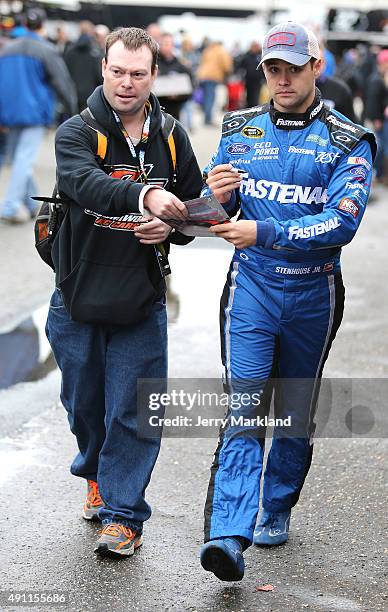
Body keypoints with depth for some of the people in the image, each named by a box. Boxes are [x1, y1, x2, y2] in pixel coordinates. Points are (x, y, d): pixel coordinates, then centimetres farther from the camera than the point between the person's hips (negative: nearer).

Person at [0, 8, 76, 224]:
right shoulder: (47, 51, -6)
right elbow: (62, 82, -7)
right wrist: (73, 109, 4)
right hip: (35, 114, -6)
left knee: (20, 159, 15)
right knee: (24, 161, -7)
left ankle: (33, 205, 20)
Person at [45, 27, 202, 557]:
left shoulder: (171, 138, 3)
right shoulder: (77, 131, -8)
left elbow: (197, 206, 13)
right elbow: (86, 182, -29)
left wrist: (170, 228, -11)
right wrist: (146, 196, -48)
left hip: (141, 303, 0)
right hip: (78, 297, 0)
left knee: (132, 411, -2)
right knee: (84, 404, 16)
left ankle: (123, 513, 9)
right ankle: (97, 477, 43)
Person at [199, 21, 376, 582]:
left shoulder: (348, 143, -3)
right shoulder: (239, 131, 6)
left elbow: (342, 222, -17)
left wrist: (265, 232, -26)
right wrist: (216, 196, -16)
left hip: (312, 293, 0)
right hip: (252, 288, 0)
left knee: (296, 413, 13)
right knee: (244, 411, -11)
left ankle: (276, 511, 33)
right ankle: (229, 536, -19)